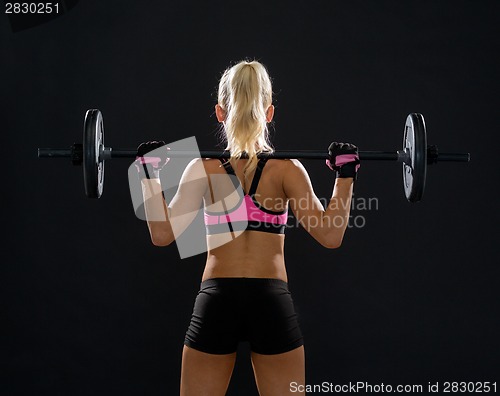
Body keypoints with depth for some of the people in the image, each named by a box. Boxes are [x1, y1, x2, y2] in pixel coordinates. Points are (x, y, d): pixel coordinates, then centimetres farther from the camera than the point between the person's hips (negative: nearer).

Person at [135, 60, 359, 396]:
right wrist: (346, 176, -2)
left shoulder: (204, 169, -1)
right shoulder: (287, 168, -2)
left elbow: (163, 234, -9)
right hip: (272, 303, 0)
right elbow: (330, 235, -9)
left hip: (217, 301, 0)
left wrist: (149, 173, -2)